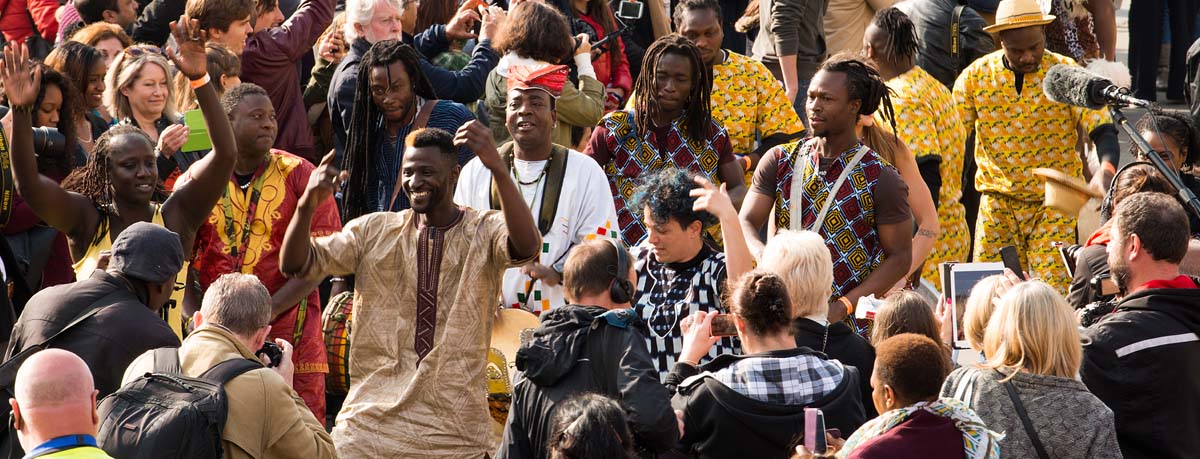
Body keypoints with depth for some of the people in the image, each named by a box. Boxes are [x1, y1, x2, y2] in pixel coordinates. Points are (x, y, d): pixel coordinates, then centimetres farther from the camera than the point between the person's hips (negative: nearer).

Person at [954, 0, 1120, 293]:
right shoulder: (974, 78, -3)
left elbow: (1103, 131, -13)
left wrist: (1106, 169, -33)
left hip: (1053, 205, -2)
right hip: (997, 203, 2)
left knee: (1054, 292, -9)